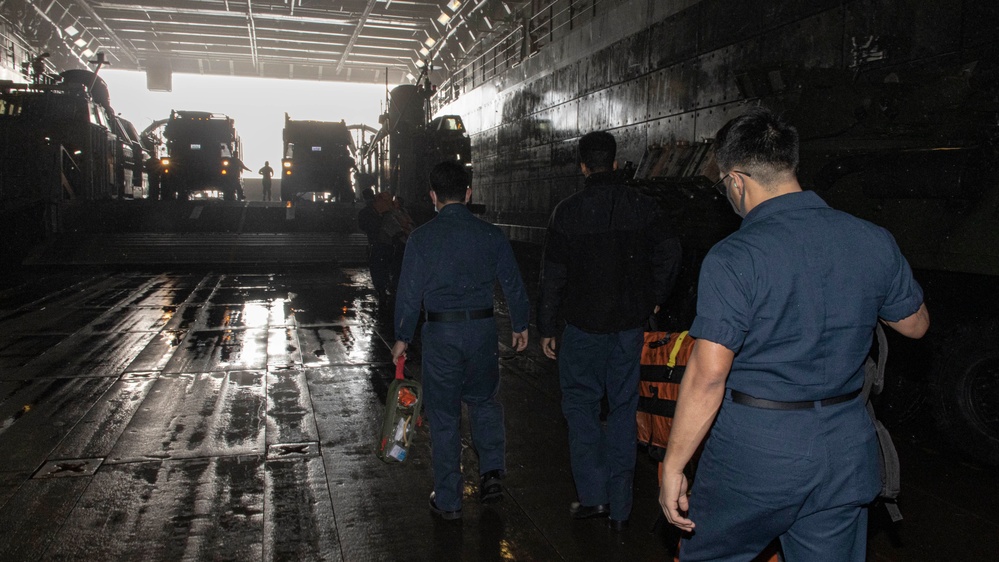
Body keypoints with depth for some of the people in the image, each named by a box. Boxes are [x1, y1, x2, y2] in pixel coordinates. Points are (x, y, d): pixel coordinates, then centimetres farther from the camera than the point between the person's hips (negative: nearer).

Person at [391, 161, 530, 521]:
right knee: (484, 401, 23)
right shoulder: (491, 235, 0)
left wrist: (403, 337, 6)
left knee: (443, 416, 9)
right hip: (483, 328, 2)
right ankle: (492, 471, 10)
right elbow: (513, 284, 6)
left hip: (440, 332, -2)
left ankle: (448, 501, 18)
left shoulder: (422, 237, -6)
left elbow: (409, 292, -5)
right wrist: (520, 325, 19)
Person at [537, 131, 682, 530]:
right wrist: (654, 300, 14)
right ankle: (619, 507, 17)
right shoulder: (643, 207, -2)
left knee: (580, 403, 13)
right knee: (623, 409, 11)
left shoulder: (566, 213, -7)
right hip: (629, 325, 3)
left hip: (583, 325, -2)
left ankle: (593, 494, 6)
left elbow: (552, 277, -5)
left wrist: (547, 328, 3)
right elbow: (669, 254, -1)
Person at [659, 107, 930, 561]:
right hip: (847, 450, 6)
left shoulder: (733, 259, -19)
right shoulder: (873, 241, -2)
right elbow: (915, 324, 14)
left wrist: (673, 467, -14)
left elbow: (708, 374, -22)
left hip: (755, 453, -5)